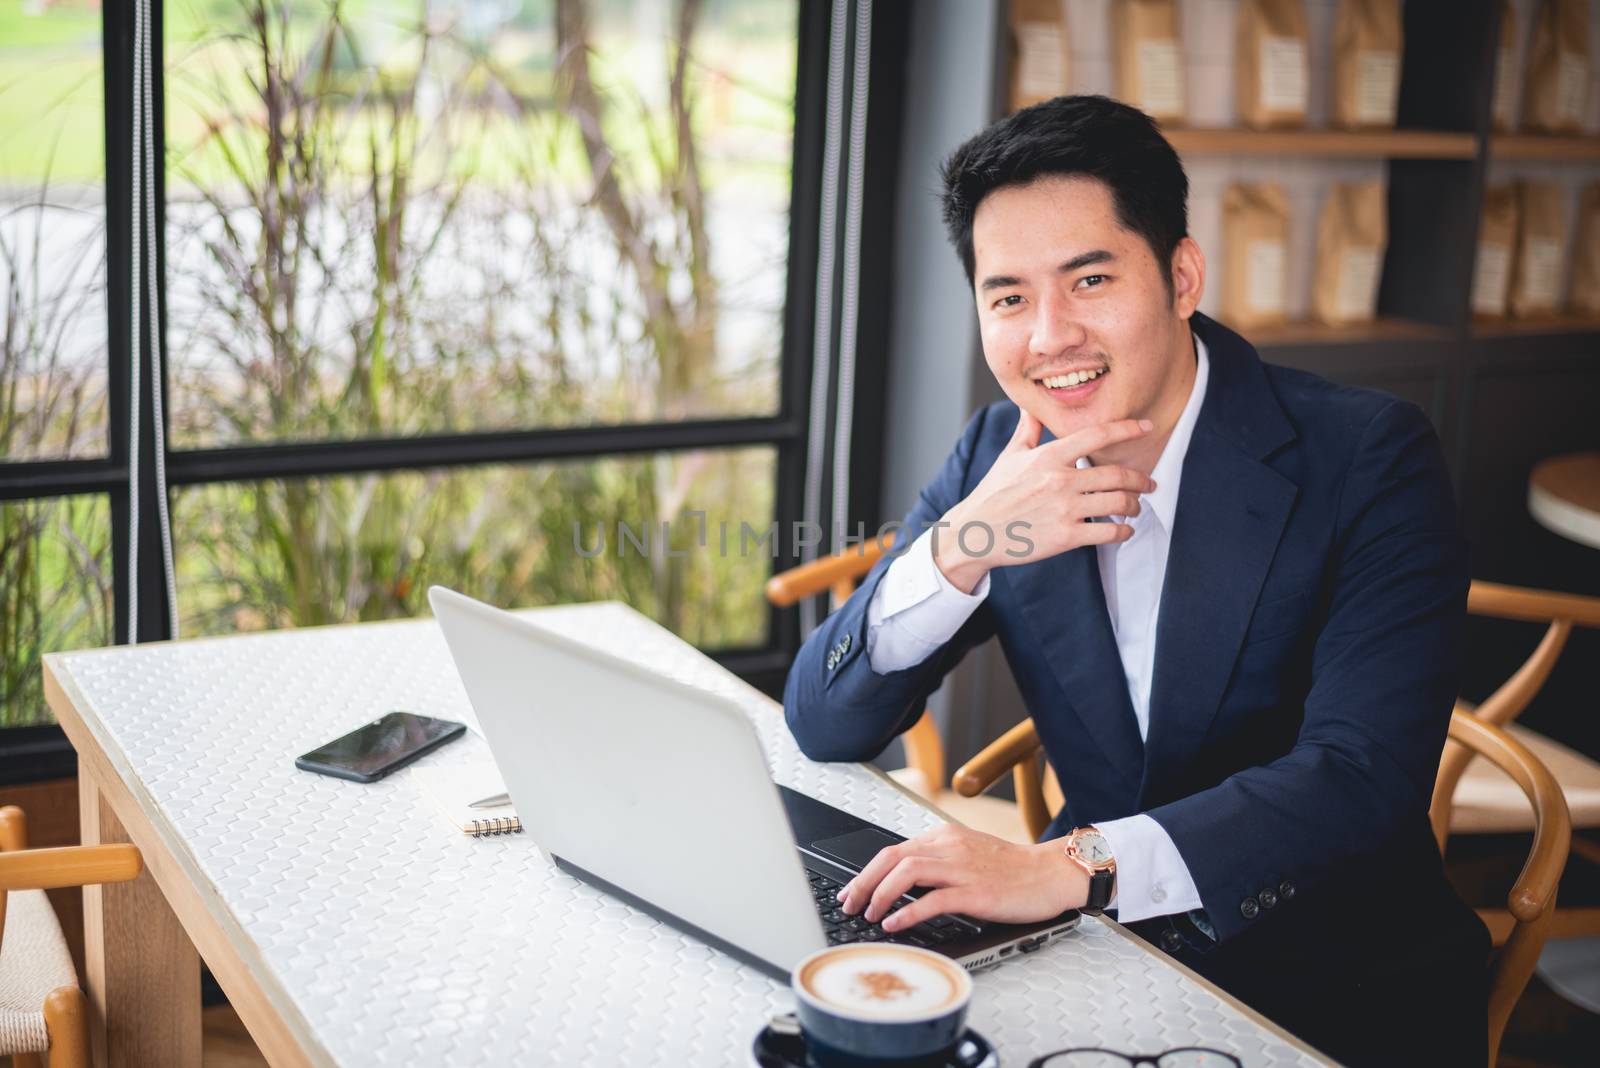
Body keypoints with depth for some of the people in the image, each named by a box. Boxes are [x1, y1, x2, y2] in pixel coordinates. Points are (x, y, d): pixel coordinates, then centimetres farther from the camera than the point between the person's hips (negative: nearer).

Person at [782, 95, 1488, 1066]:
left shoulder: (1369, 457, -14)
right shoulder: (996, 456, -1)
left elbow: (1366, 778, -25)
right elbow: (825, 727, -5)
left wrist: (1070, 864, -37)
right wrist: (960, 548, -23)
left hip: (1339, 990, -3)